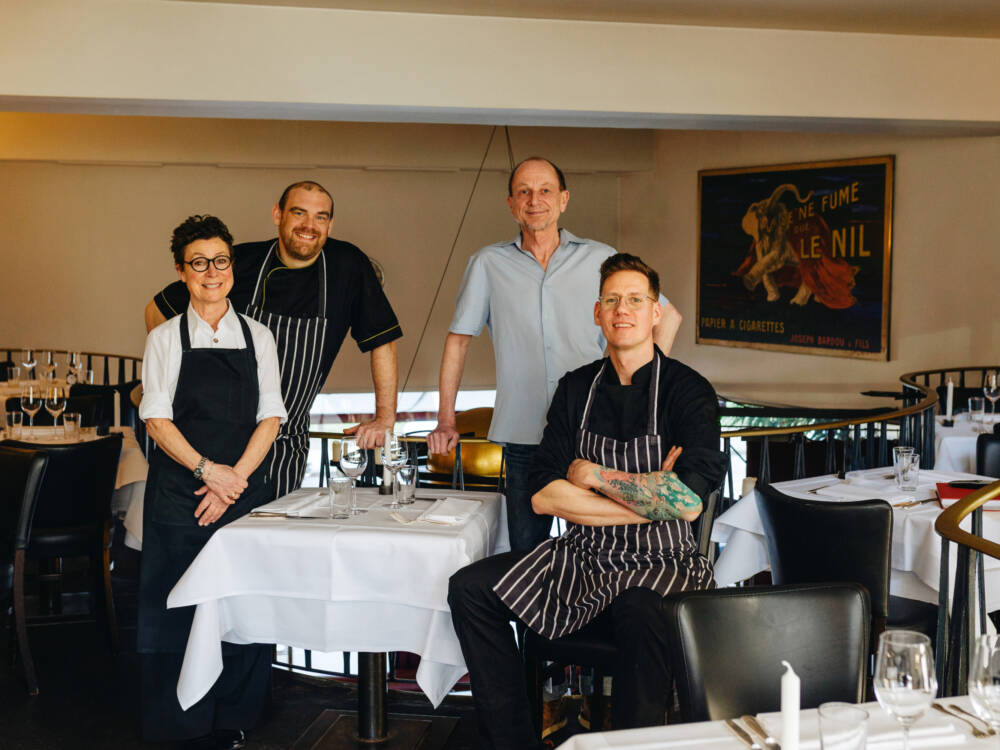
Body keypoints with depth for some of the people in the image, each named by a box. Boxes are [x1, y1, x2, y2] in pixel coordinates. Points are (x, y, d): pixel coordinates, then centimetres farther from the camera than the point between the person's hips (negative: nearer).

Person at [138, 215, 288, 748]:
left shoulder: (257, 338, 9)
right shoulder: (165, 339, 5)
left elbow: (270, 417, 4)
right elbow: (156, 420, -1)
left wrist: (235, 477, -9)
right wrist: (208, 470, -14)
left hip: (245, 487, 1)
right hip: (178, 491, -1)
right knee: (177, 606, -1)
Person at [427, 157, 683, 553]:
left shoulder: (601, 259, 6)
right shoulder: (489, 264, 7)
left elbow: (668, 316, 13)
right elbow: (458, 339, 13)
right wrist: (445, 420, 9)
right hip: (523, 439, 0)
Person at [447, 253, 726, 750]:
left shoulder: (687, 391, -6)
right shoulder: (576, 388, 8)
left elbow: (688, 503, -21)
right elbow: (543, 495, -2)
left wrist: (593, 475, -10)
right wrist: (648, 497, -11)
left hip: (660, 562, -5)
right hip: (580, 559, 5)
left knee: (641, 614, -38)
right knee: (470, 588, -9)